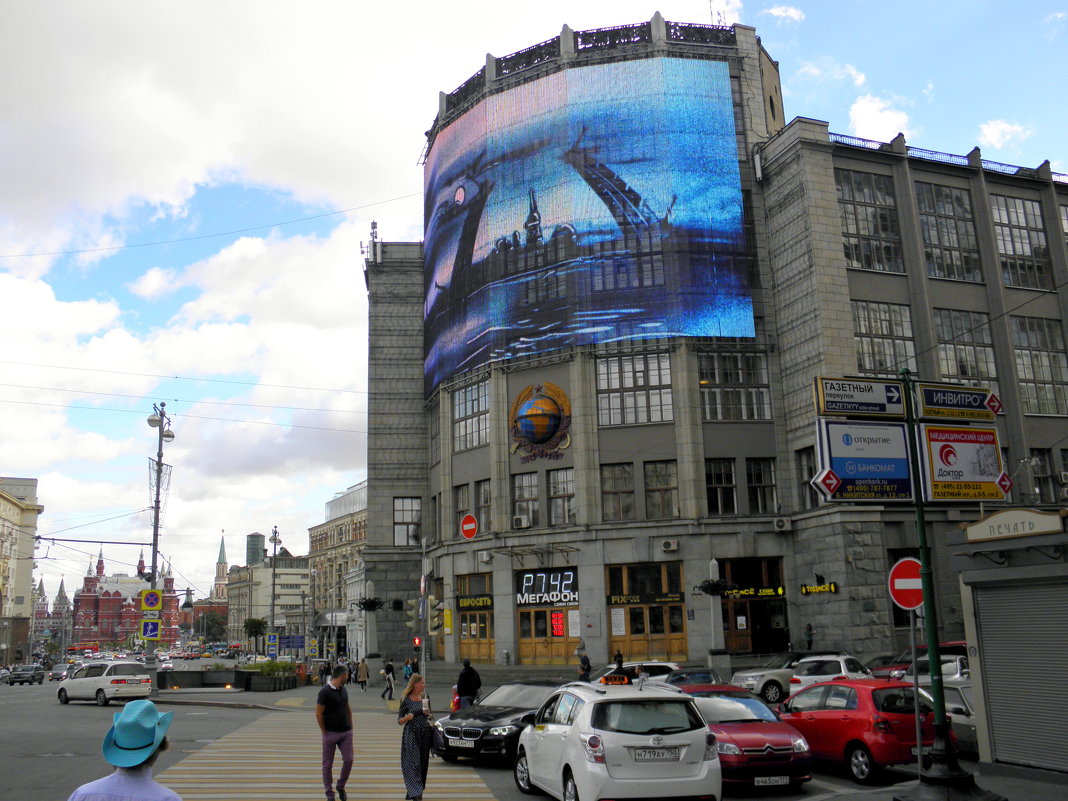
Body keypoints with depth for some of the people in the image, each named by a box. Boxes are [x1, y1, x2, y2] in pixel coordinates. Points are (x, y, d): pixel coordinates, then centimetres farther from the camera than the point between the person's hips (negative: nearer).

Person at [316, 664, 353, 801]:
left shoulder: (343, 689, 7)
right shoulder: (325, 692, -15)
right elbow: (318, 714, -15)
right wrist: (324, 732, -10)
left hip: (346, 733, 6)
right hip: (330, 733, -6)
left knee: (348, 760, 1)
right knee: (328, 764, 5)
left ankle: (341, 787, 21)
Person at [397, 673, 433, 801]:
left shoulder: (425, 699, 9)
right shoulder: (406, 700, -5)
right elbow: (400, 721, -2)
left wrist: (428, 714, -3)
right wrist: (407, 717, -22)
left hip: (425, 733, 5)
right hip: (411, 734, -5)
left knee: (423, 762, 6)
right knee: (413, 763, -9)